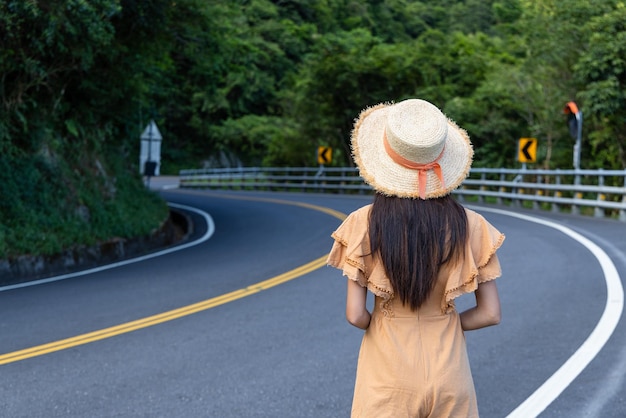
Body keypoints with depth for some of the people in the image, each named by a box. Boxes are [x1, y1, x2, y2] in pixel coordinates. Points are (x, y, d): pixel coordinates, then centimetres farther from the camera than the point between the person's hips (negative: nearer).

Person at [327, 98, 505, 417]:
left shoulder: (364, 225, -13)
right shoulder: (468, 226, -9)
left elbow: (355, 315, -12)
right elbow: (490, 313, -5)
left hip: (388, 371, -1)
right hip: (448, 370, 1)